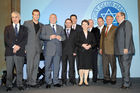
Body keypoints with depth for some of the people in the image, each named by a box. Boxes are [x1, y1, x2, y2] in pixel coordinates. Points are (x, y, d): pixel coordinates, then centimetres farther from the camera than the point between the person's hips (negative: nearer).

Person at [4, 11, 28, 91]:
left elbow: (25, 39, 2)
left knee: (20, 70, 2)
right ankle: (9, 85, 14)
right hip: (9, 52, 1)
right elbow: (6, 39, 1)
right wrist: (14, 46, -13)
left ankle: (20, 85, 14)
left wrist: (18, 46, -12)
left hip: (20, 52, 0)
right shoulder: (7, 28, 15)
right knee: (9, 70, 3)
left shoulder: (24, 28, 14)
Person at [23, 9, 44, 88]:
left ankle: (33, 82, 14)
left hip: (38, 48, 4)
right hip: (30, 48, -4)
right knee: (30, 66, -2)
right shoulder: (27, 23, 3)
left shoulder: (41, 25, 14)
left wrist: (41, 45, 7)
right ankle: (29, 82, 9)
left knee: (36, 66, 6)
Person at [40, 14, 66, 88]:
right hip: (48, 50, -2)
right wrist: (50, 37, -17)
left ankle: (56, 82, 14)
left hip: (58, 50, 2)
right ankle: (48, 82, 11)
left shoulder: (60, 28, 20)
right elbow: (42, 36, -2)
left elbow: (64, 37, 11)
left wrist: (60, 37, -11)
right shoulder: (45, 27, 12)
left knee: (57, 67, 5)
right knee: (48, 67, 1)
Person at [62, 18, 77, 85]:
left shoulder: (74, 32, 13)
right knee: (64, 66, 2)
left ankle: (72, 80, 9)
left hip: (71, 52, 0)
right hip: (63, 52, 0)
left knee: (72, 66, 0)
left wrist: (75, 51, -3)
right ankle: (64, 80, 10)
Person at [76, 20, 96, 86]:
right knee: (81, 66, -3)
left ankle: (85, 80, 11)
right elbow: (77, 43, -1)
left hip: (89, 52, 2)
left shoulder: (91, 34, 13)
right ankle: (81, 80, 8)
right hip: (81, 51, -2)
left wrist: (90, 46, -10)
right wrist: (82, 45, -16)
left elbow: (94, 43, 8)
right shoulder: (79, 34, 7)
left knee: (87, 66, 0)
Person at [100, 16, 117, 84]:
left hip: (112, 50, -5)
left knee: (113, 65, 3)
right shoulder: (103, 29, 18)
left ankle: (113, 79, 15)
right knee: (105, 65, 7)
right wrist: (101, 48, 11)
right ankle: (106, 78, 18)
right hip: (104, 50, 5)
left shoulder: (115, 28, 0)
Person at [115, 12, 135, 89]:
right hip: (119, 51, 8)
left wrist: (126, 48, -19)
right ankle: (124, 82, 17)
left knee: (125, 67, -6)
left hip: (125, 50, -8)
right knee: (122, 67, 10)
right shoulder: (119, 26, 23)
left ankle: (126, 83, 1)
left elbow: (128, 35, -12)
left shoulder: (127, 23, -1)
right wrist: (117, 50, 12)